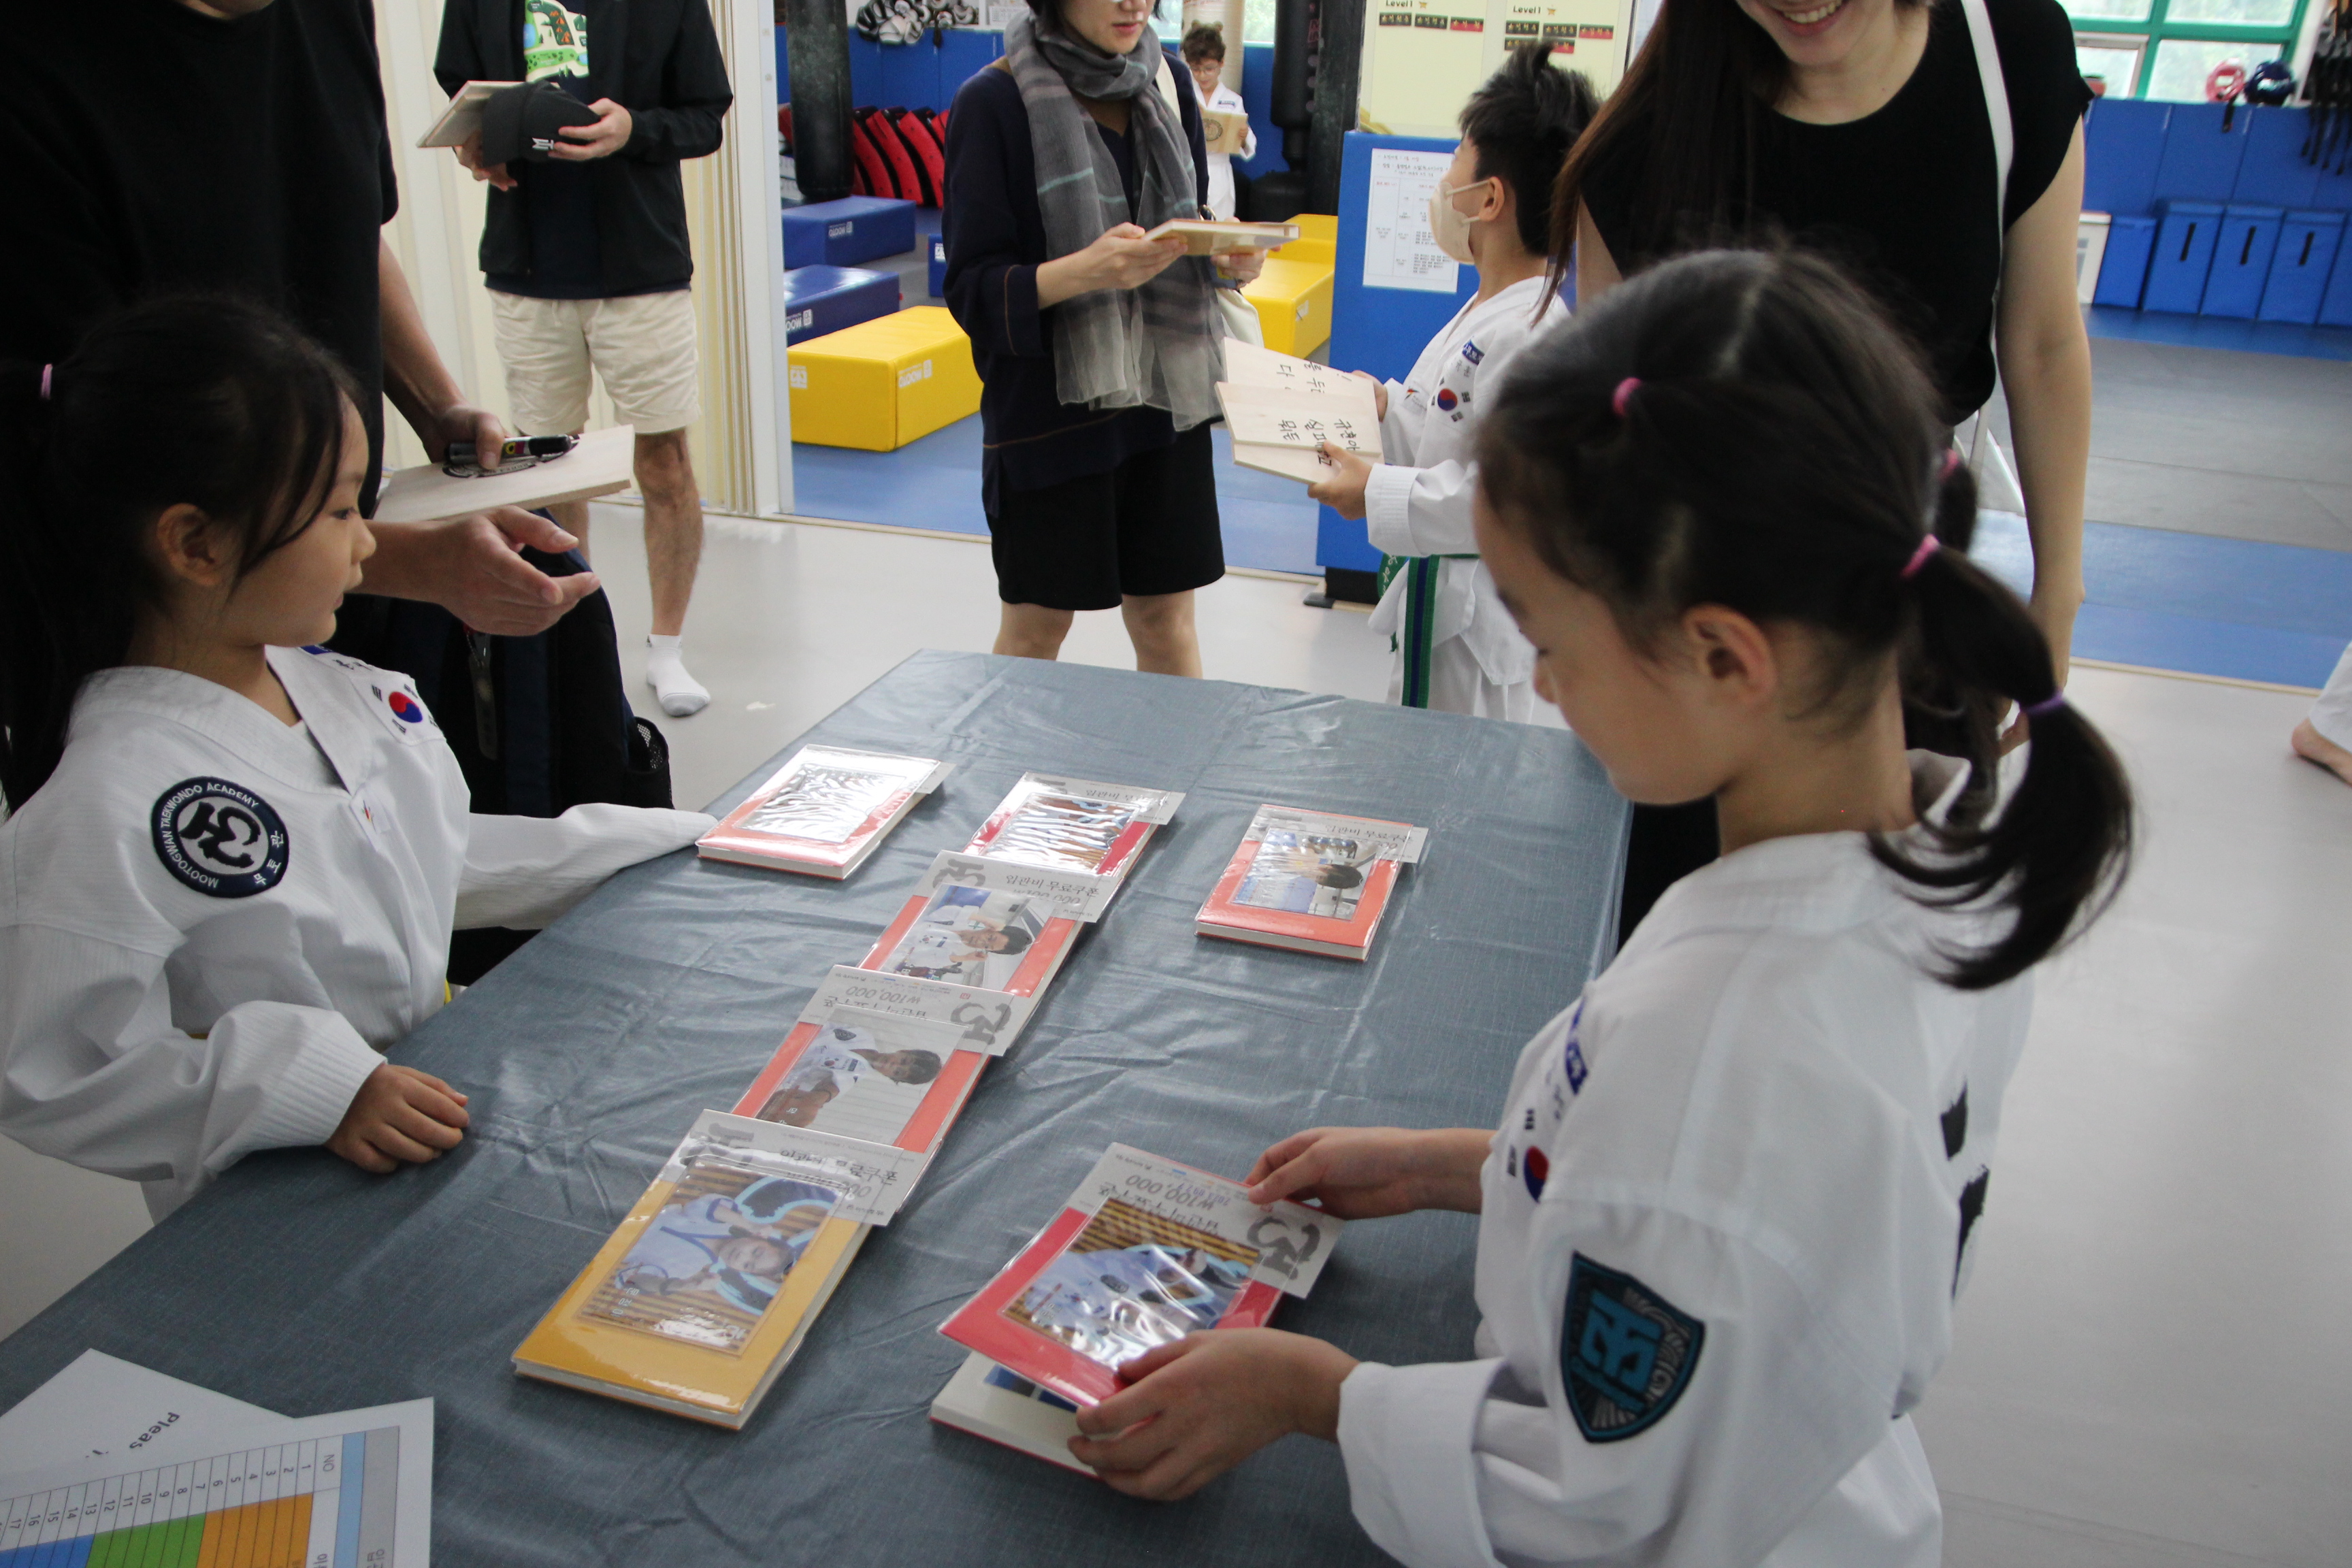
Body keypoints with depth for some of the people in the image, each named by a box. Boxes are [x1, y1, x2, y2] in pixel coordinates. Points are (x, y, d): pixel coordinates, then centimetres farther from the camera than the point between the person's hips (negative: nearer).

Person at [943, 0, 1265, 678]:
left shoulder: (1168, 82, 6)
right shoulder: (993, 102, -9)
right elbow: (972, 289, -11)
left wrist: (1229, 257, -8)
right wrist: (1081, 271, -29)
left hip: (1165, 396, 4)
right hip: (1048, 405, -4)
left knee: (1165, 618, 10)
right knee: (1036, 624, 9)